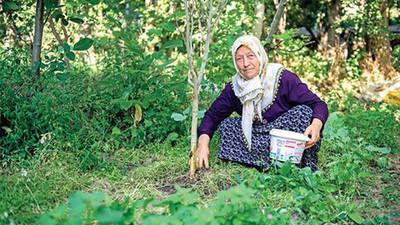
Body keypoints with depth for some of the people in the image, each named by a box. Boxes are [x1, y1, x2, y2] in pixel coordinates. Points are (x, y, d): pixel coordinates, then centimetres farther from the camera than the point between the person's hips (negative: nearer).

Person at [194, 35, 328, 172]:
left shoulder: (283, 78, -16)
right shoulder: (234, 88, -4)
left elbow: (318, 104, -18)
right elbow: (212, 115, 2)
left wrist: (316, 125, -41)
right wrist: (203, 143, -17)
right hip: (261, 140, 3)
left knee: (303, 111, -28)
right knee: (226, 125, -14)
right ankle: (267, 166, -23)